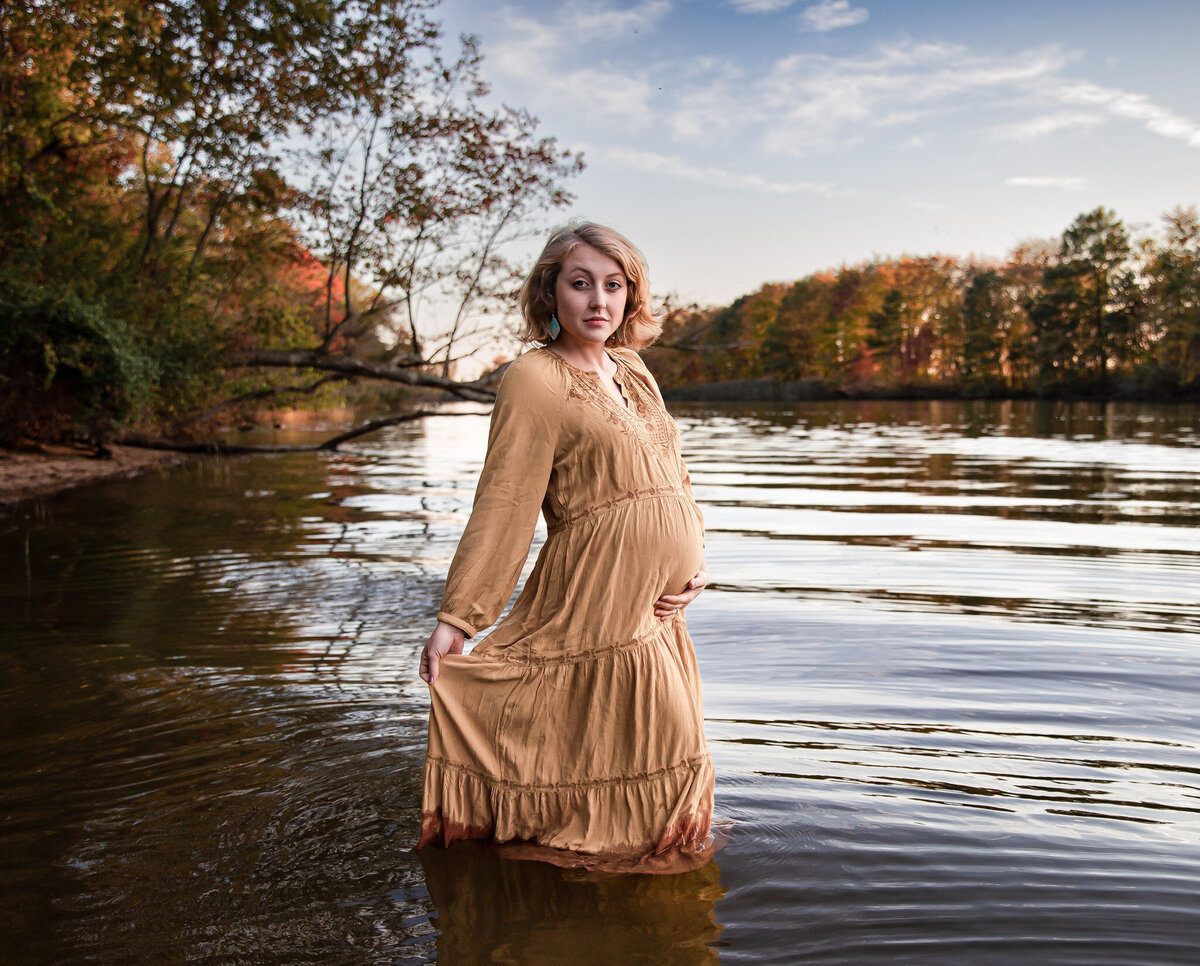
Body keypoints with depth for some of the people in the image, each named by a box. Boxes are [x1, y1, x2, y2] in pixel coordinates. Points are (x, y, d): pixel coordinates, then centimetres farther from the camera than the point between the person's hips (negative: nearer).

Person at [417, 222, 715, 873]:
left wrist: (696, 563, 5)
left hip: (657, 609, 8)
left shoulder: (633, 371, 13)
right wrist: (455, 619, -20)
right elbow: (503, 505, -16)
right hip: (597, 603, -8)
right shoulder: (535, 380, -10)